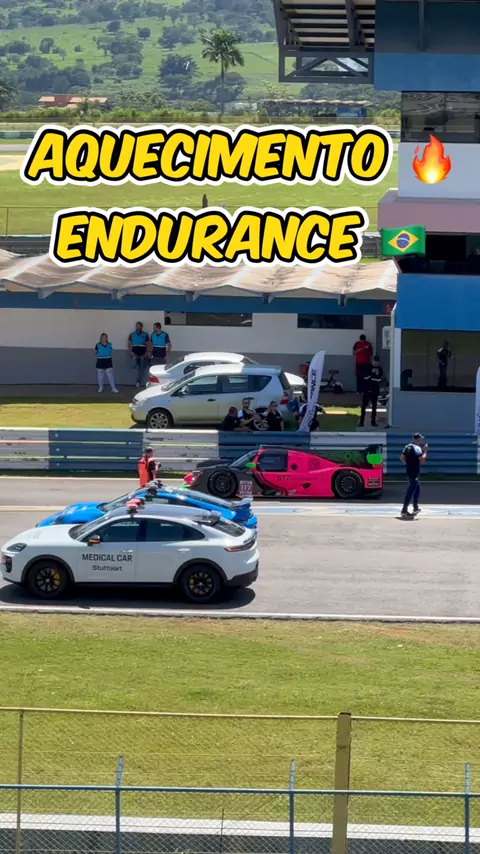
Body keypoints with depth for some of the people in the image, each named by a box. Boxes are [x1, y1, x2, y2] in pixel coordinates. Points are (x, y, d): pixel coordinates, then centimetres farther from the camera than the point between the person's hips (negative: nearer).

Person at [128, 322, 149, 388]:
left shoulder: (145, 335, 3)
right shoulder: (132, 334, 5)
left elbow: (147, 344, 4)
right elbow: (129, 344, 6)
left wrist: (146, 353, -6)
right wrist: (130, 352, -7)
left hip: (142, 354, 1)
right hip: (134, 354, -1)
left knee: (141, 368, 5)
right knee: (134, 364, -25)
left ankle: (138, 381, 17)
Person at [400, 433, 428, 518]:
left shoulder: (407, 447, 10)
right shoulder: (417, 448, -15)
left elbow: (402, 457, 14)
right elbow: (422, 459, -21)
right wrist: (425, 451, -9)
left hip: (409, 470, 9)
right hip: (414, 472, -9)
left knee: (417, 488, 22)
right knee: (411, 490, -7)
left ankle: (415, 508, 27)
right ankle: (404, 510, -9)